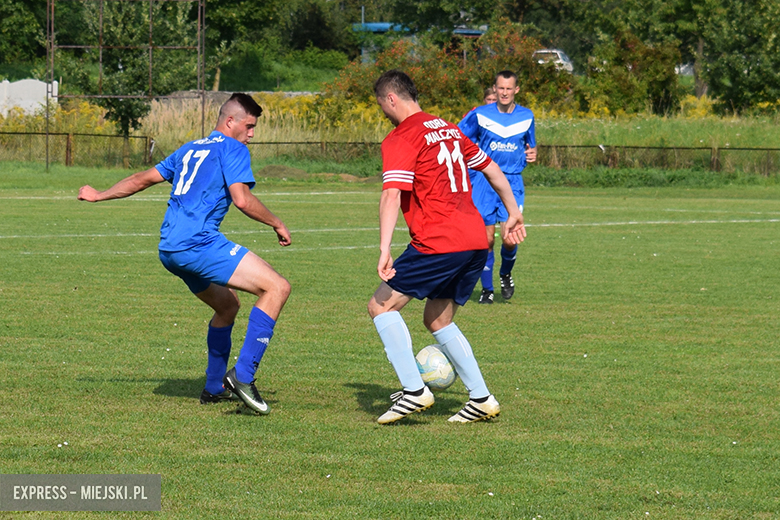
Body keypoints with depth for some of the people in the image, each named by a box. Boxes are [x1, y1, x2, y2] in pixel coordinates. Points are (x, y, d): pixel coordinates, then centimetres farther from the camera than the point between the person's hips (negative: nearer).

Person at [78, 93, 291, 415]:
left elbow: (143, 178, 32)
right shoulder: (232, 148, 2)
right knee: (277, 287, -15)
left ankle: (214, 388, 28)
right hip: (198, 242, -9)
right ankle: (243, 376, -23)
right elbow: (242, 199, -12)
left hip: (169, 249, 9)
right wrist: (277, 225, 1)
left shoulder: (191, 150, 25)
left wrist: (98, 195, 44)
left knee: (227, 305, 28)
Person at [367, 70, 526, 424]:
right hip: (476, 241, 8)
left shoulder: (400, 139, -6)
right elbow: (491, 169, 26)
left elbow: (392, 195, -19)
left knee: (381, 306, 0)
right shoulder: (447, 129, 19)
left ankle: (414, 390, -9)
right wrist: (513, 214, 34)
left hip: (438, 243, -8)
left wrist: (384, 251, -27)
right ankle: (481, 399, 16)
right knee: (437, 320, 20)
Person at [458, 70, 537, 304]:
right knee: (487, 239, -3)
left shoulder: (526, 116, 5)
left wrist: (532, 153, 0)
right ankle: (487, 289, 14)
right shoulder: (480, 115, -2)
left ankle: (506, 274, 20)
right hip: (483, 181, -1)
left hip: (513, 182, 1)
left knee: (510, 238, -12)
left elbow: (531, 145, 21)